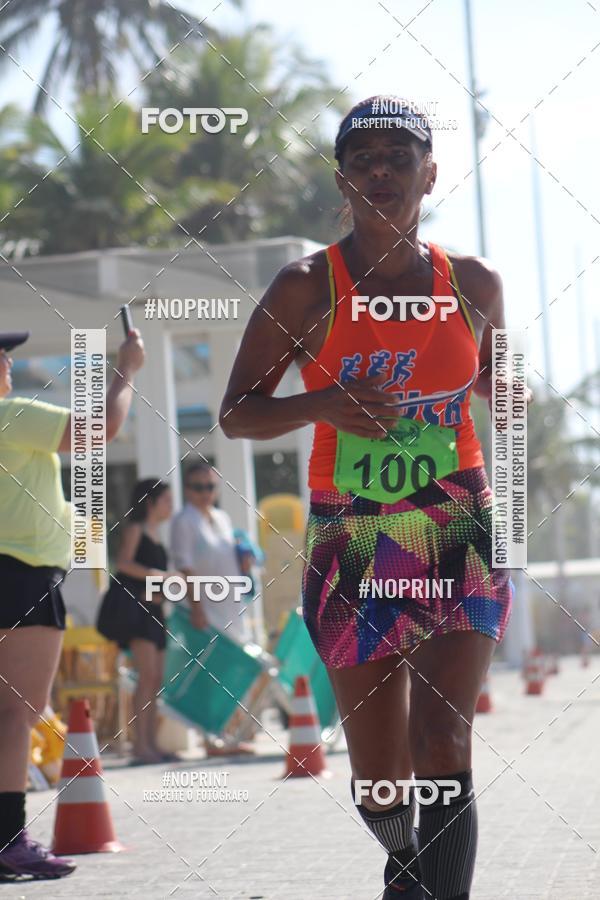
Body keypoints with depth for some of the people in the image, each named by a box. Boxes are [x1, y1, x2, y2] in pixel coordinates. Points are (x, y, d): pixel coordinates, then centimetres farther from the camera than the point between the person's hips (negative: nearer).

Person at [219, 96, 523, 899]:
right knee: (380, 784, 7)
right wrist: (321, 404, -18)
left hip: (458, 538, 0)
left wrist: (502, 389, -1)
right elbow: (236, 414, 0)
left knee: (442, 749, -18)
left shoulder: (474, 284, 6)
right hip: (352, 546, 0)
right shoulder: (308, 287, -1)